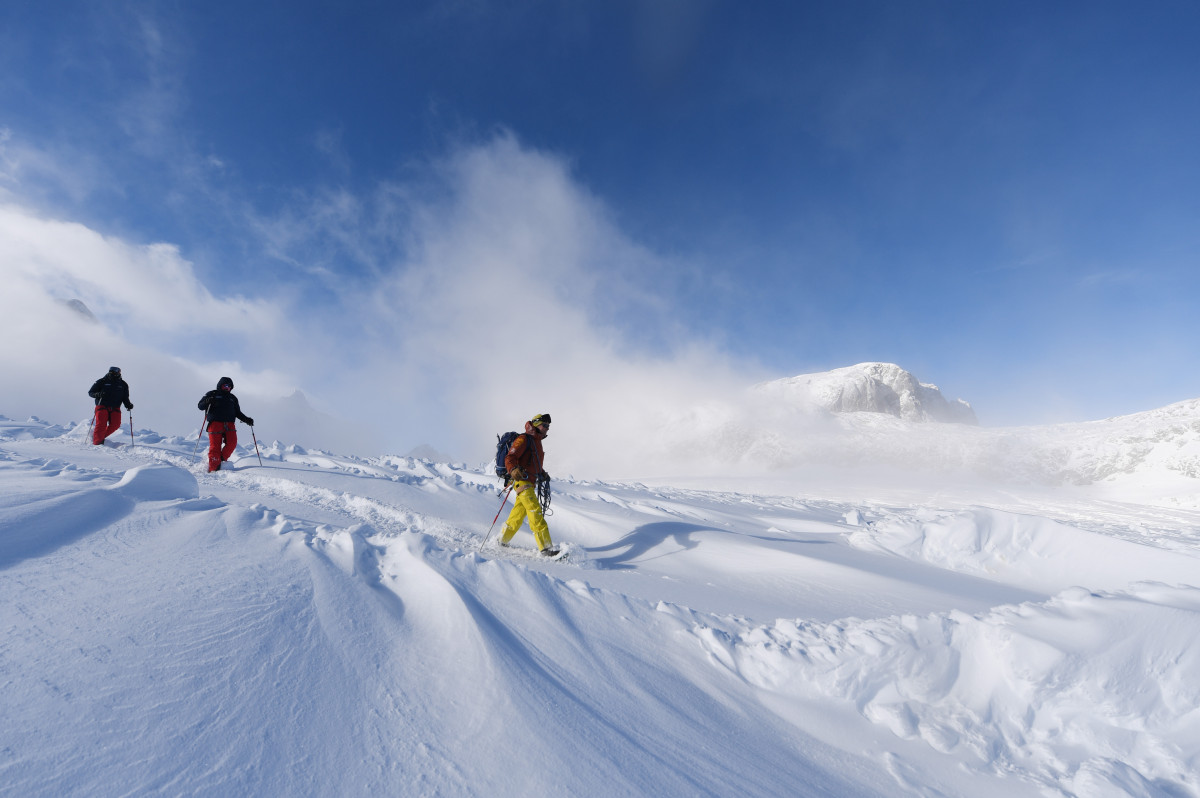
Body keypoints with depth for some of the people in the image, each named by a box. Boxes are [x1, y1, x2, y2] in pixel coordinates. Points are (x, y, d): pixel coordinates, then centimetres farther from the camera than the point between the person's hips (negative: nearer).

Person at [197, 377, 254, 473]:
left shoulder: (232, 398, 25)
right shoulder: (212, 395, 14)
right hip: (215, 423, -3)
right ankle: (213, 469, -7)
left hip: (229, 424, 3)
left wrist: (246, 419, 13)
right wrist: (207, 402, -16)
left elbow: (238, 413, 28)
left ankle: (221, 460, 0)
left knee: (232, 443, -17)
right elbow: (200, 406, 6)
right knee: (215, 447, -9)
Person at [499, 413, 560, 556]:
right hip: (522, 481, -9)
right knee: (535, 511, -17)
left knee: (518, 515, 13)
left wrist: (542, 474, 21)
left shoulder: (537, 442, 22)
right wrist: (513, 470, -34)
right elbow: (510, 458, -16)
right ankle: (545, 547, -21)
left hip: (530, 483, 9)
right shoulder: (523, 439, -7)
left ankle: (502, 541, 26)